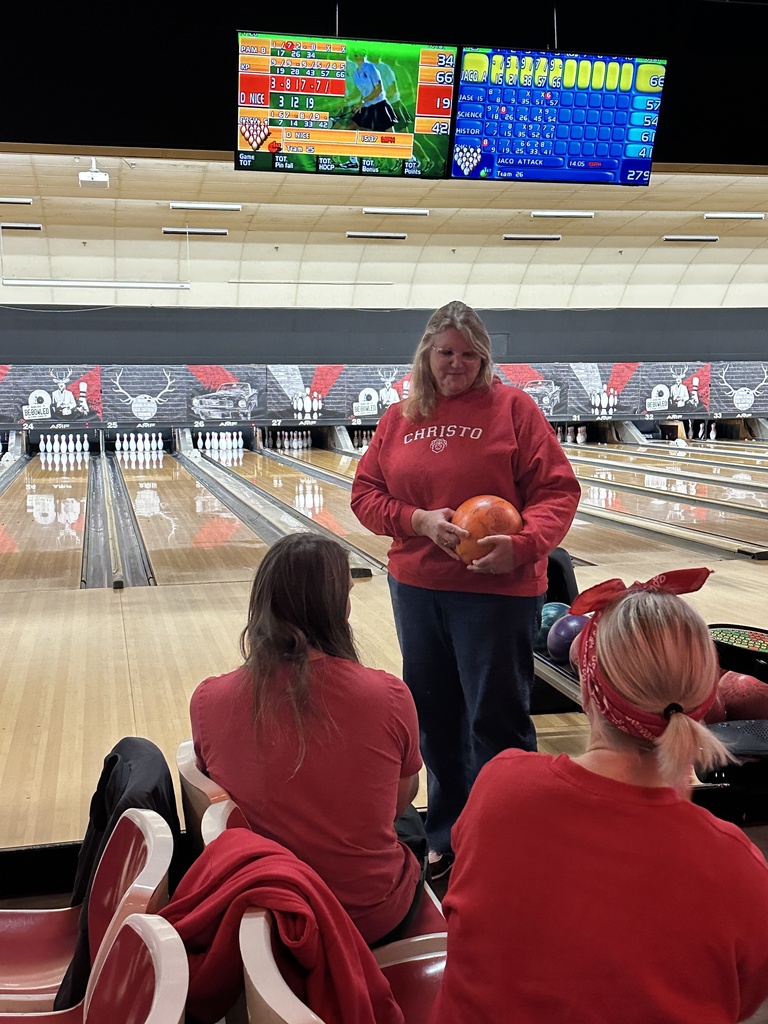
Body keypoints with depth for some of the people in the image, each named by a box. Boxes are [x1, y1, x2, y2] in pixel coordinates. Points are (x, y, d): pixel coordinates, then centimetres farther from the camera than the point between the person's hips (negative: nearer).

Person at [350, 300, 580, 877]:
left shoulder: (512, 408, -5)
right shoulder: (399, 419, 6)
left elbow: (557, 492, -8)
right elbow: (365, 493, 6)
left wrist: (522, 544, -26)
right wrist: (418, 520, -12)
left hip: (497, 589, -5)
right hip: (417, 588, 5)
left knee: (498, 721, 1)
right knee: (434, 716, 16)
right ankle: (447, 836, 34)